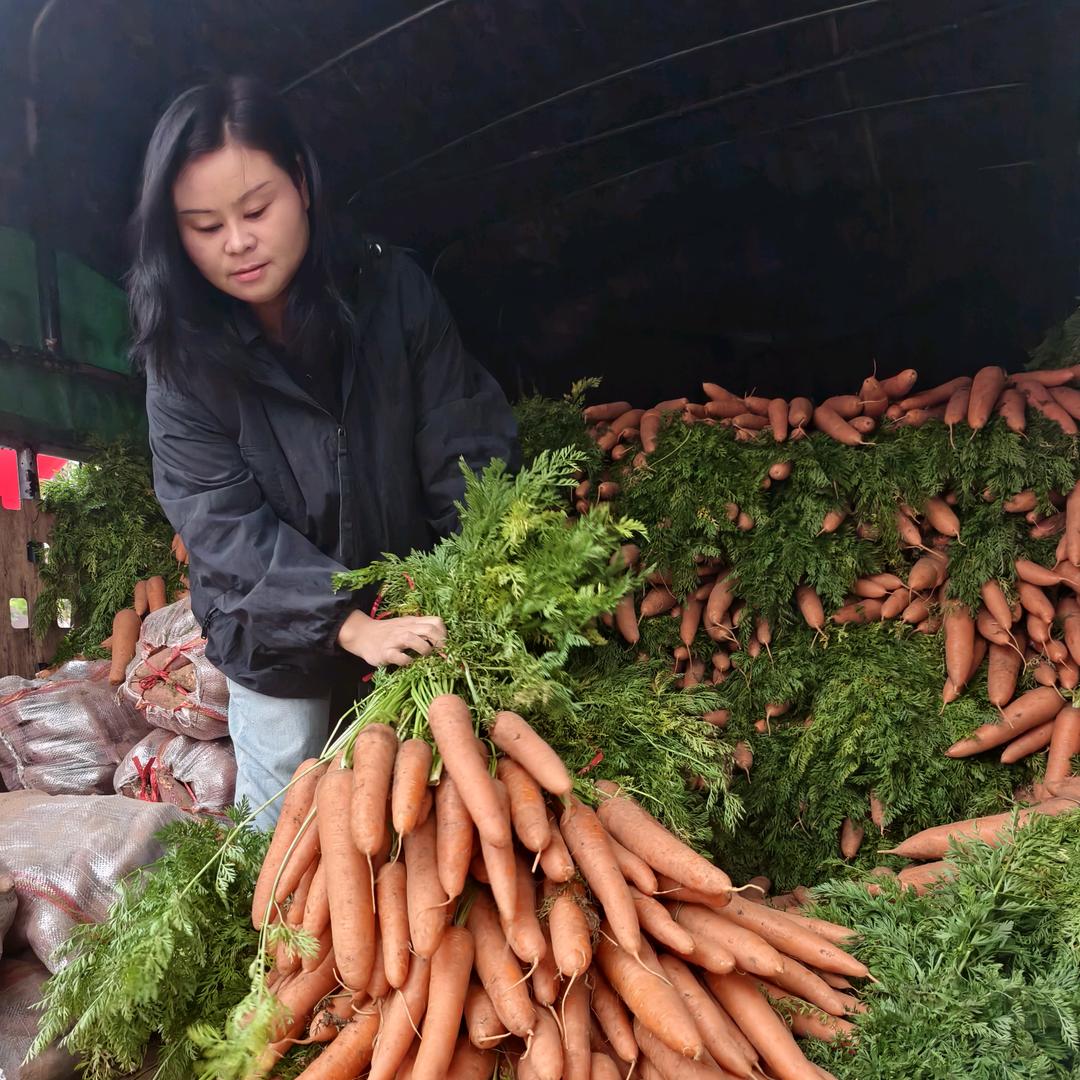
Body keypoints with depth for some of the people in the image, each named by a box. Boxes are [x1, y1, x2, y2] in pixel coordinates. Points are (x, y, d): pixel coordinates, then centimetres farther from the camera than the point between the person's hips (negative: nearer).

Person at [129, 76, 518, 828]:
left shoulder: (394, 292, -12)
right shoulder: (183, 353, -13)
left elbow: (468, 451, -13)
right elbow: (223, 522, -19)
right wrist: (347, 623, -30)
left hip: (416, 617, 1)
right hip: (278, 639, 0)